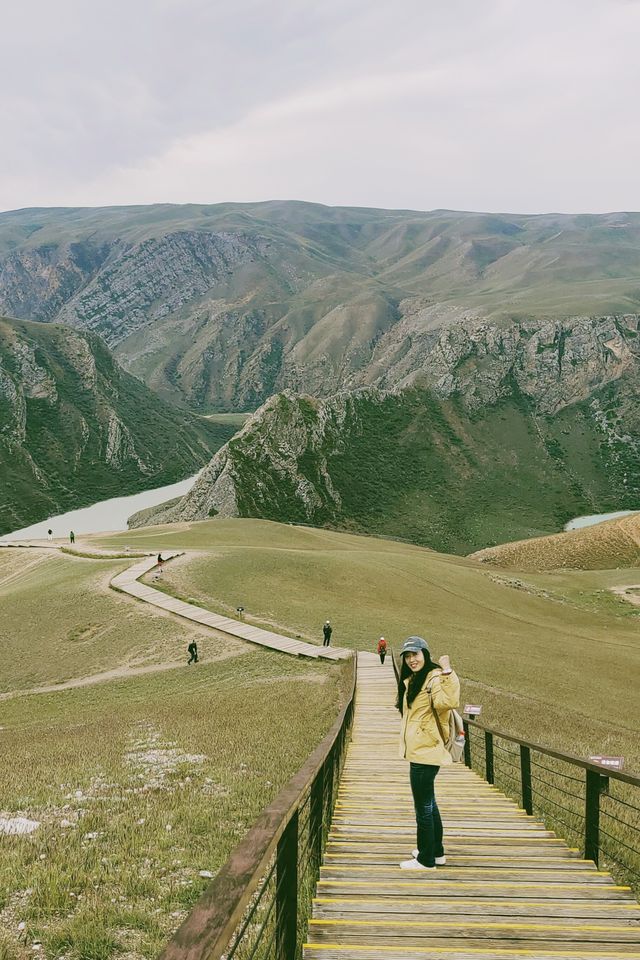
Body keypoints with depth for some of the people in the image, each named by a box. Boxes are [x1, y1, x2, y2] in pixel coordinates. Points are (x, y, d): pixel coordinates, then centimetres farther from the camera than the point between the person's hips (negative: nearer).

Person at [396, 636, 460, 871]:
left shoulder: (434, 678, -16)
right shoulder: (412, 681, 16)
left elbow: (448, 701, -36)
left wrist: (447, 674, -39)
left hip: (426, 752, -11)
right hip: (418, 751, 11)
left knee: (424, 806, -3)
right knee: (428, 803, 19)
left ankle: (426, 859, 6)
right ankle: (436, 852, 31)